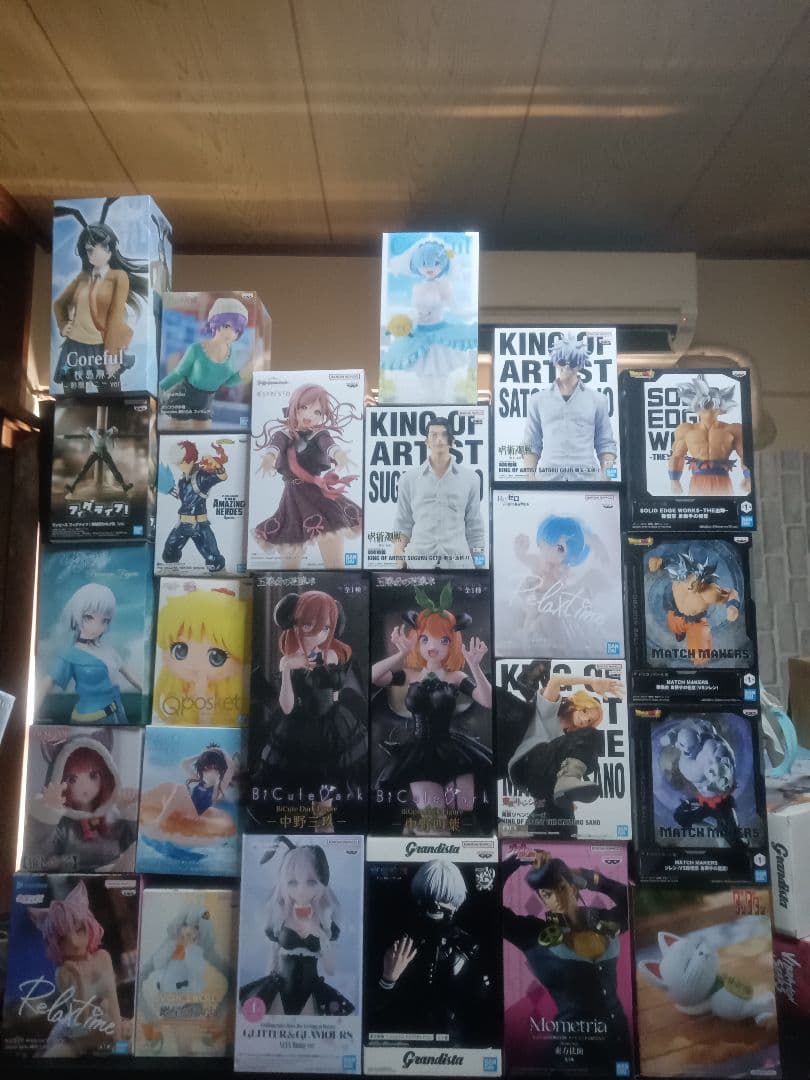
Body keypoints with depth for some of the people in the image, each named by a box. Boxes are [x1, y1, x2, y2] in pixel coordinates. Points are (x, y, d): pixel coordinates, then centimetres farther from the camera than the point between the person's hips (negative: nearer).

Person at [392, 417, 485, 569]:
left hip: (458, 562, 0)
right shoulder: (409, 478, 7)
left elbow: (474, 527, 9)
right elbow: (402, 526, 9)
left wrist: (479, 566, 6)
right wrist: (399, 562, -1)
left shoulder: (470, 478, 7)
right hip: (419, 563, 0)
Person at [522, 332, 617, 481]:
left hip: (587, 477, 0)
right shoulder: (538, 400, 10)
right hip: (548, 477, 0)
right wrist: (530, 480, 0)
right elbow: (531, 446, 9)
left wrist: (606, 479, -1)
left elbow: (606, 445, 9)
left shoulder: (597, 400, 9)